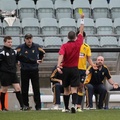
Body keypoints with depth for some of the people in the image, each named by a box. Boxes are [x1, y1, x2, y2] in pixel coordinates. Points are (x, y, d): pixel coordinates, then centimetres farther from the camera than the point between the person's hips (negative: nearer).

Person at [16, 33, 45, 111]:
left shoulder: (37, 47, 1)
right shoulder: (21, 48, -5)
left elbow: (42, 52, 20)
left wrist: (40, 59, 17)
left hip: (34, 70, 1)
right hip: (24, 71, -1)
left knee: (36, 89, -2)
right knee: (24, 90, 3)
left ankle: (38, 106, 1)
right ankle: (25, 105, 12)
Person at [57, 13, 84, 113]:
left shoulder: (64, 46, -5)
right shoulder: (78, 44, -2)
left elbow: (61, 55, -22)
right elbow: (81, 31, 9)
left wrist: (58, 66, -32)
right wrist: (82, 19, 17)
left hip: (65, 69, 1)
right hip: (75, 69, -1)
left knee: (66, 89, 12)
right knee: (74, 89, -6)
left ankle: (66, 108, 16)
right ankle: (74, 104, -29)